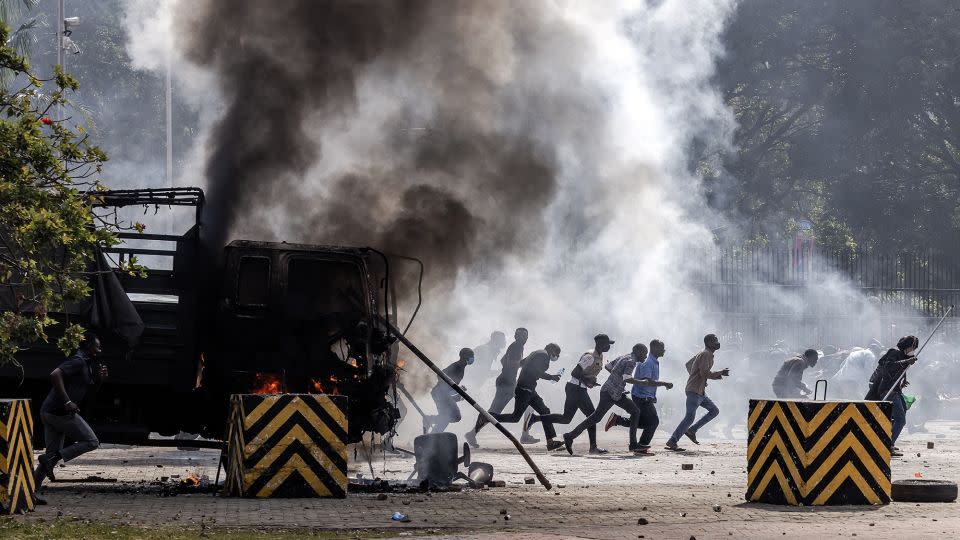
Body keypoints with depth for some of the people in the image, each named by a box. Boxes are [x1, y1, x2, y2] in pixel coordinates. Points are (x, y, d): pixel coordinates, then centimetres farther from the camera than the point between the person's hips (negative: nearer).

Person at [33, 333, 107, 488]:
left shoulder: (87, 364, 22)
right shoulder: (77, 361, -10)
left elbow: (90, 391, 30)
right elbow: (55, 375, -25)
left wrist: (99, 379, 10)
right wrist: (67, 402, -25)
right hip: (61, 412, -10)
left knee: (54, 451, 12)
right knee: (92, 442, -1)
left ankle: (32, 484, 3)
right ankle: (51, 459, -10)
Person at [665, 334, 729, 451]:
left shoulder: (703, 354, 18)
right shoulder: (706, 354, -13)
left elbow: (688, 364, 29)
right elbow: (705, 373, -23)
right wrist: (720, 373, -13)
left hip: (700, 392, 10)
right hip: (694, 390, -10)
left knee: (714, 411, 12)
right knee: (690, 417, -14)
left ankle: (692, 430, 9)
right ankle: (672, 441, -15)